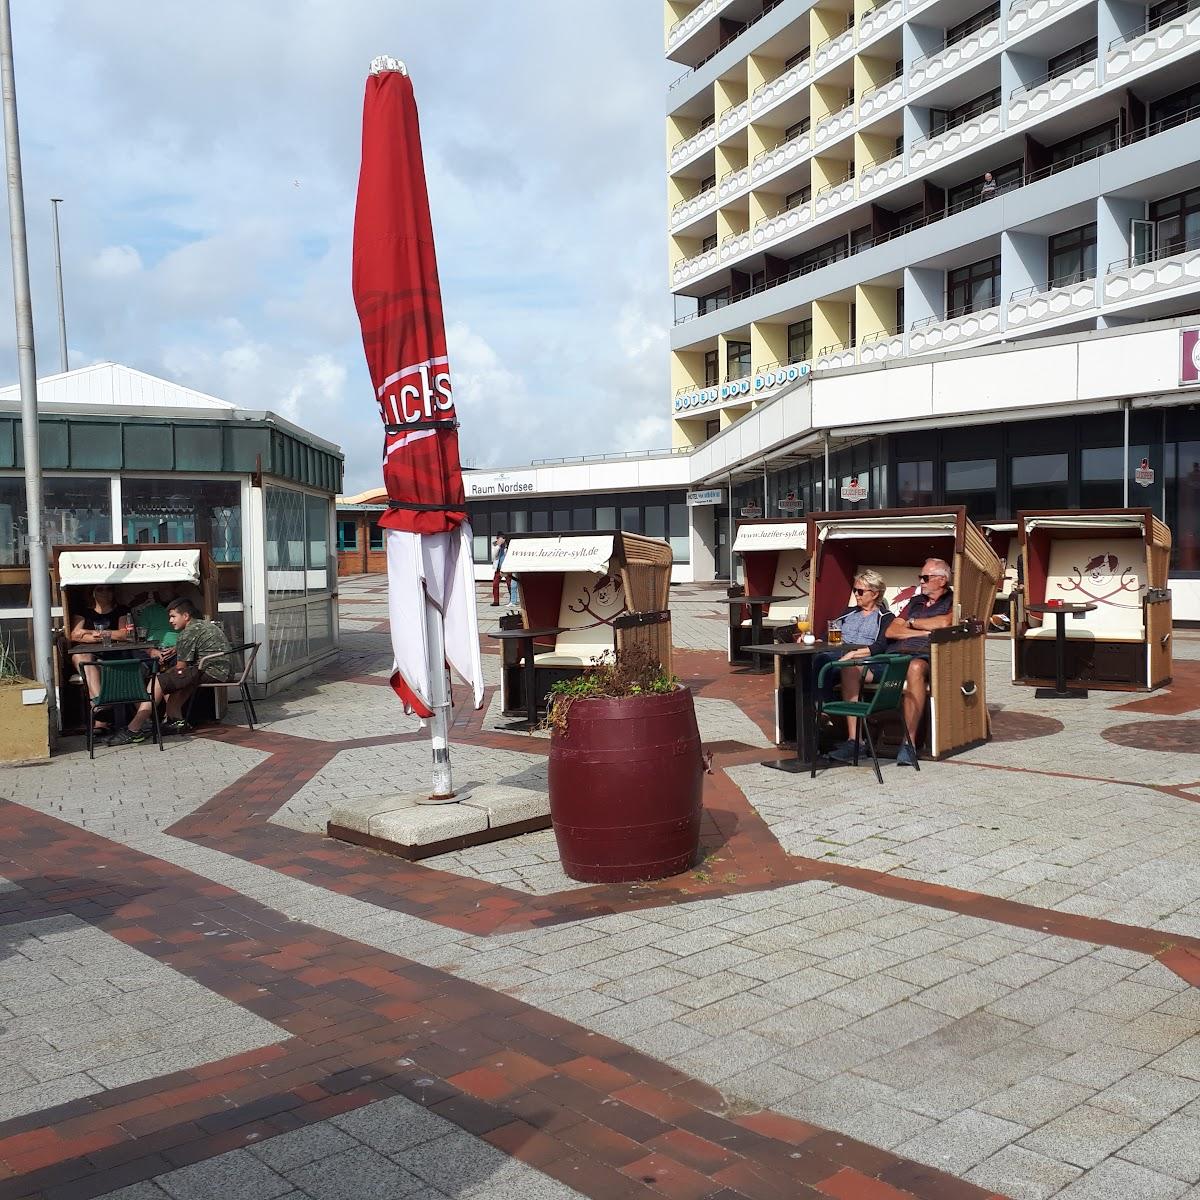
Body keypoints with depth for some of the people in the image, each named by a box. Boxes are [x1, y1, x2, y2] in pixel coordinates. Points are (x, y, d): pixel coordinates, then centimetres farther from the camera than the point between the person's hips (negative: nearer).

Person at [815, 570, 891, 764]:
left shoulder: (885, 617, 14)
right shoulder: (848, 613, 33)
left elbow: (881, 646, -2)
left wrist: (854, 653, -15)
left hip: (867, 660, -5)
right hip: (839, 656, 5)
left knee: (850, 668, -41)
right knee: (817, 659, -31)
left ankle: (853, 740, -47)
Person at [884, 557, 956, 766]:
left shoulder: (953, 601, 12)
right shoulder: (915, 601, 30)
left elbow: (944, 623, -11)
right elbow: (891, 631, 19)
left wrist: (912, 622, 7)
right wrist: (923, 632, 3)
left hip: (928, 657, -6)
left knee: (915, 667, -43)